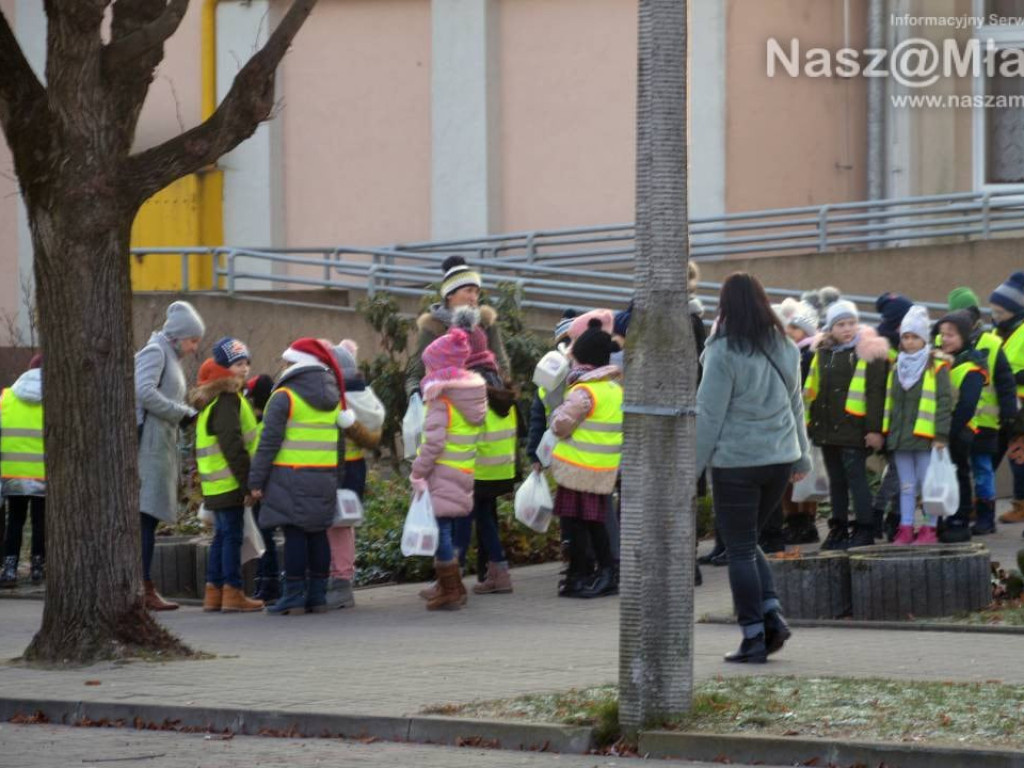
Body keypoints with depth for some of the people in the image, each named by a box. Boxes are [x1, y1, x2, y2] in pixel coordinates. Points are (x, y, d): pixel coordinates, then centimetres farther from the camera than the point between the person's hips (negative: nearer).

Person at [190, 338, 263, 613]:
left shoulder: (211, 403, 18)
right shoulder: (227, 401, -15)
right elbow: (233, 446, -21)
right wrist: (248, 484, -19)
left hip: (216, 485, 10)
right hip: (230, 484, -10)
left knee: (223, 535, 14)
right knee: (232, 535, -5)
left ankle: (214, 592, 17)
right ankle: (232, 593, -3)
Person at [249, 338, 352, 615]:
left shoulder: (284, 397, -7)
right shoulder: (333, 399, 13)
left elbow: (269, 442, -10)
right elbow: (340, 440, 14)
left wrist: (256, 480, -6)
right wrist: (336, 476, 17)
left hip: (291, 476, -6)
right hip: (325, 476, 6)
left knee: (294, 534, -5)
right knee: (318, 533, 9)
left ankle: (294, 596, -6)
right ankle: (318, 595, 11)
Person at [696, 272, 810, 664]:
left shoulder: (725, 352, -13)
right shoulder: (785, 348, 7)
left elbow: (709, 415, -13)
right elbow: (795, 405, 16)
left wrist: (692, 468, -8)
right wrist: (802, 454, 26)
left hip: (737, 461, -6)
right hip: (780, 458, 6)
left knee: (740, 549, 2)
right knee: (747, 542, 20)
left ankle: (754, 637, 2)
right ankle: (772, 614, 5)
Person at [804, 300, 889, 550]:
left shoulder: (867, 353, -6)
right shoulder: (823, 353, 13)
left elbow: (875, 392, -10)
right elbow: (812, 391, 19)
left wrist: (874, 428, -15)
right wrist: (810, 421, 14)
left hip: (853, 429, -6)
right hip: (827, 428, 6)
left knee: (856, 478, -6)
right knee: (836, 481, 12)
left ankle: (864, 530, -2)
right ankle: (838, 529, 19)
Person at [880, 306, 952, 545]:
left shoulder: (936, 367, -6)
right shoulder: (896, 368, 13)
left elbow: (944, 402, -9)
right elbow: (888, 401, 18)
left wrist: (941, 435, -14)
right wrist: (885, 432, 13)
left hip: (925, 436, -6)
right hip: (899, 436, 6)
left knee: (928, 484, 0)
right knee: (906, 486, 9)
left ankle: (929, 529, 6)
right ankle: (905, 529, 12)